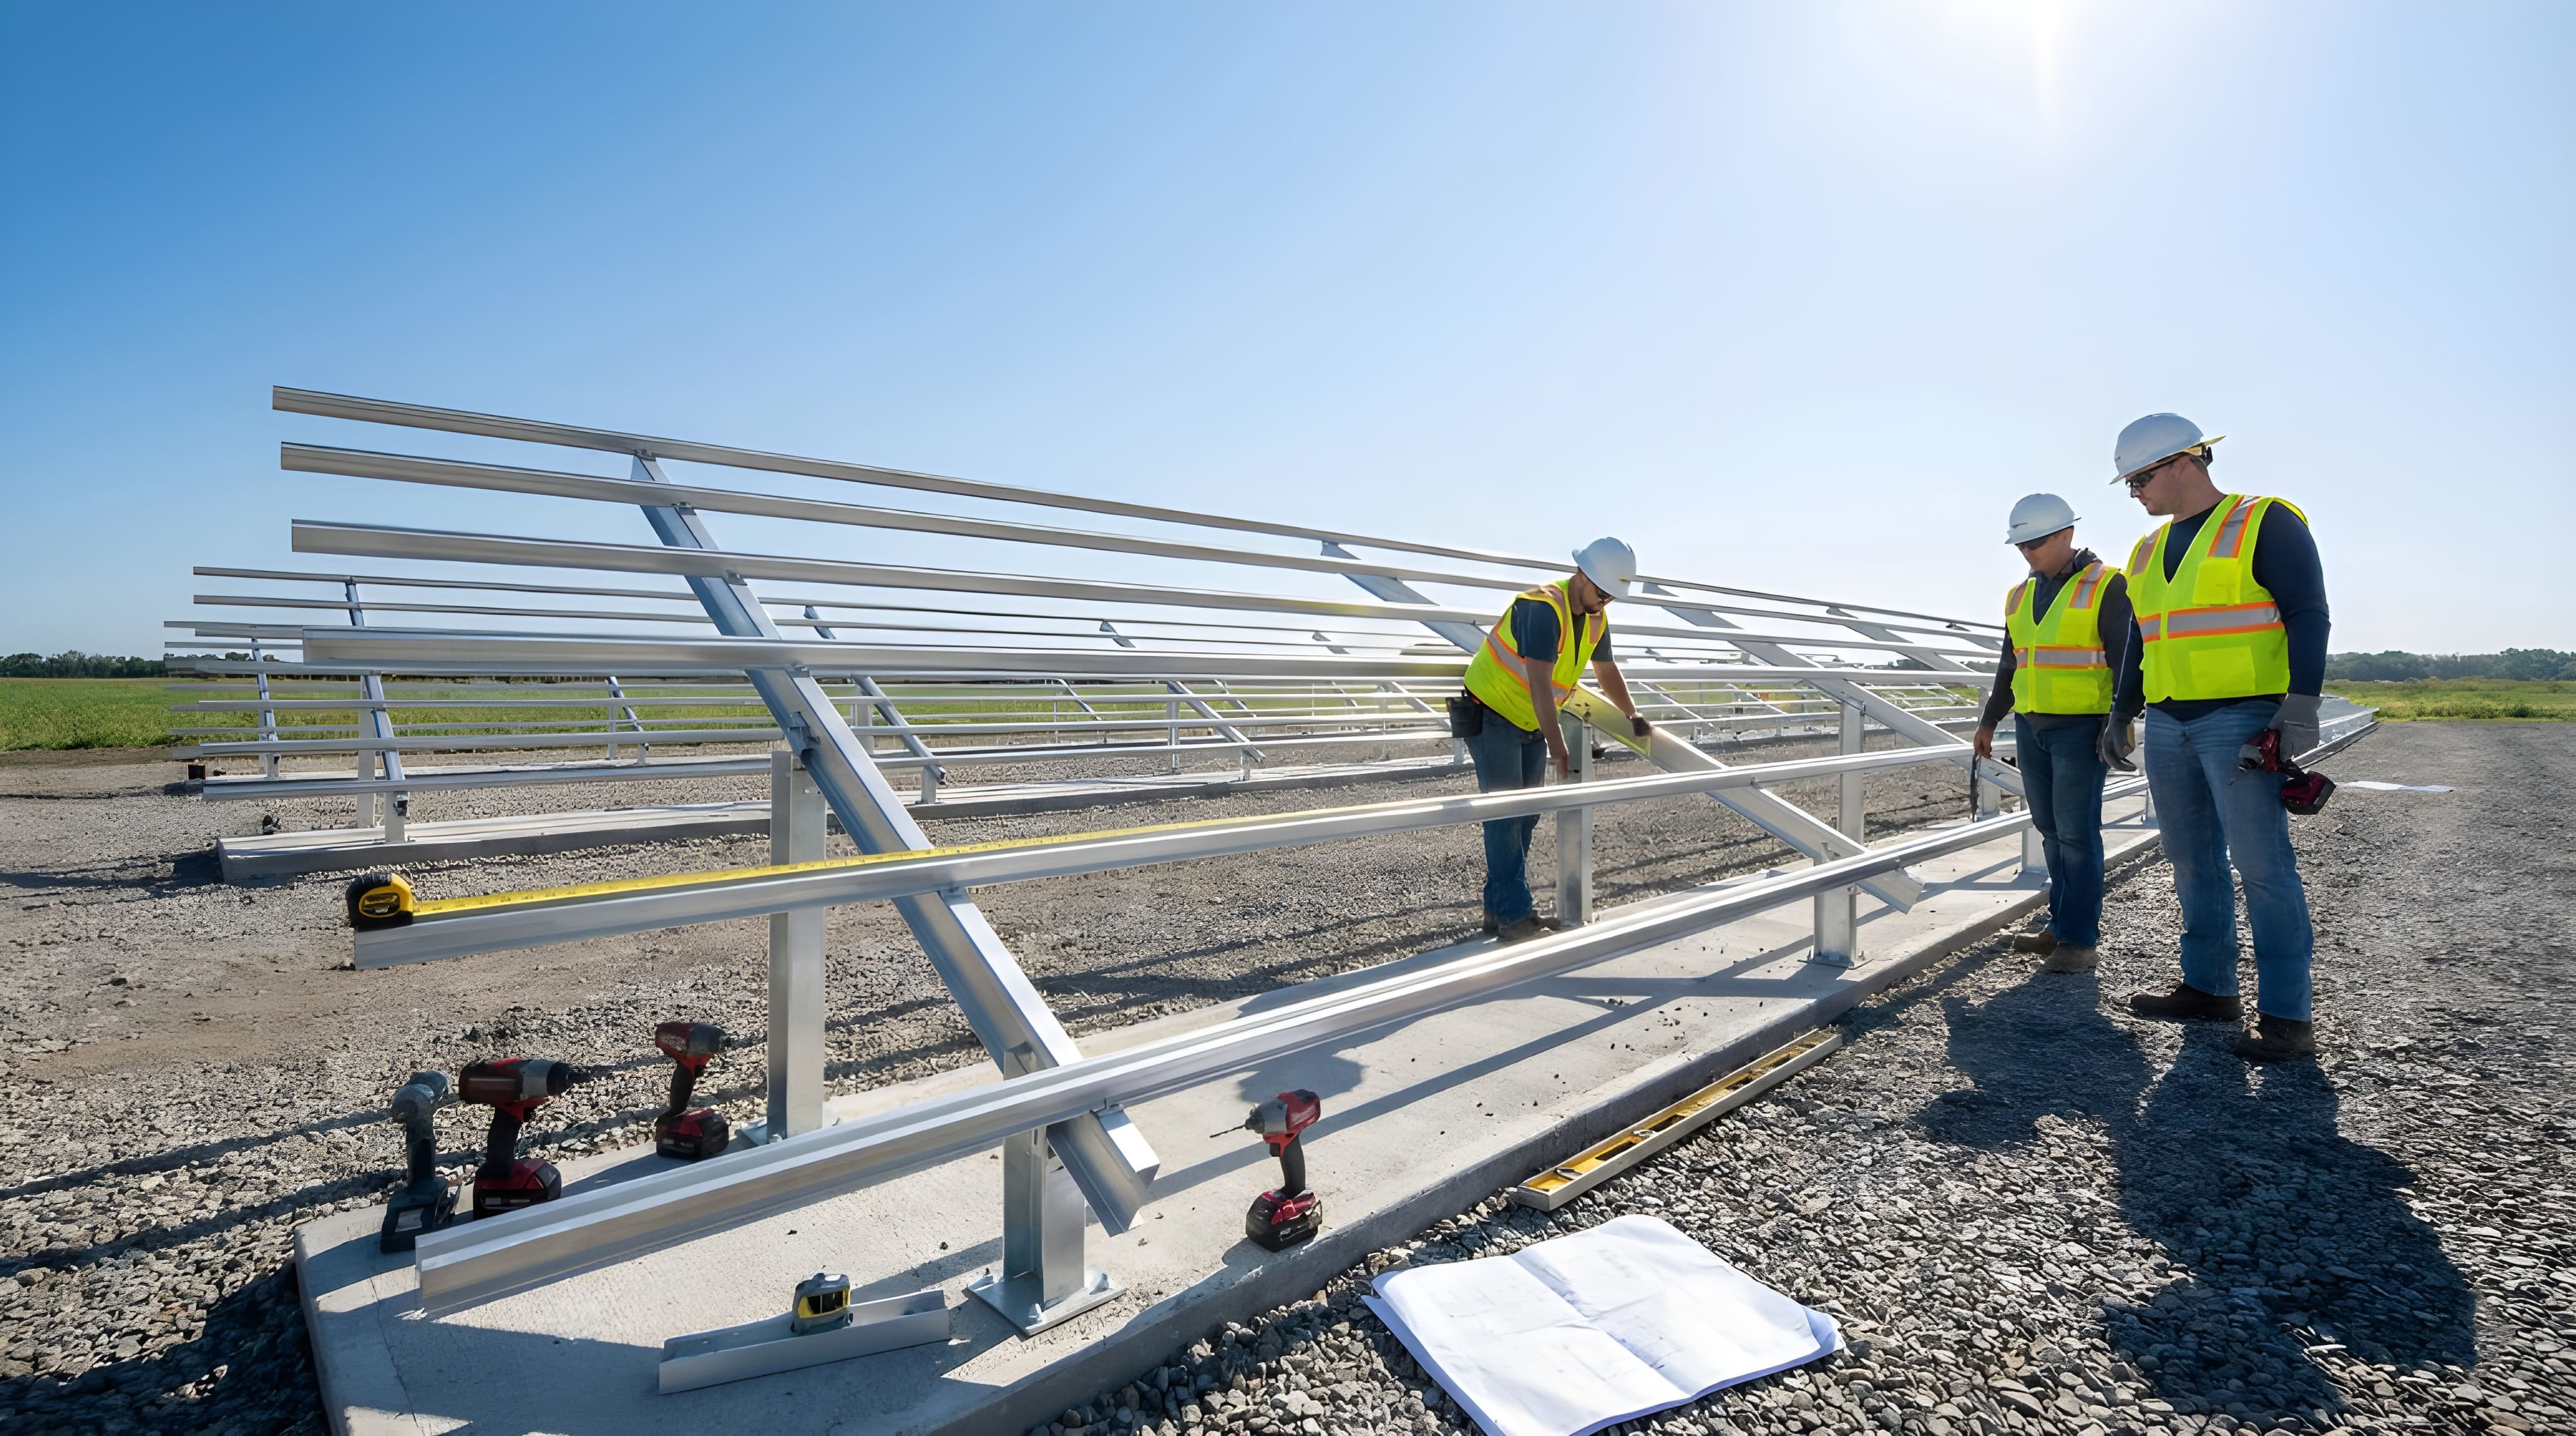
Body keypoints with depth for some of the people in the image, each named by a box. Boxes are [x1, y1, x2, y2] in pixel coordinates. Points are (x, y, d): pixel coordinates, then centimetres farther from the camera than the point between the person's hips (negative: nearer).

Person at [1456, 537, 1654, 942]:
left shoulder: (1597, 617, 2)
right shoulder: (1544, 608, -27)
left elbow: (1607, 671, 19)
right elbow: (1540, 683, -33)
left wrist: (1632, 716, 22)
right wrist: (1557, 745, -36)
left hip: (1531, 723, 9)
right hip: (1491, 714, -9)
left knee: (1526, 815, 8)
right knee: (1505, 813, -11)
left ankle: (1499, 907, 15)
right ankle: (1514, 916, -9)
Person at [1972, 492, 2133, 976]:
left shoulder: (2107, 586, -6)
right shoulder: (2020, 596, 13)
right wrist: (1989, 721, 22)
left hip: (2082, 727, -6)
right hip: (2031, 726, 6)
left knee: (2076, 832, -6)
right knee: (2051, 830, 10)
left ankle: (2081, 939, 0)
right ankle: (2061, 923, 18)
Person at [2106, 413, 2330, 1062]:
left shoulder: (2267, 522, -3)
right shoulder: (2148, 550, 17)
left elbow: (2308, 615, -9)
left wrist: (2301, 703, -18)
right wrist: (2122, 713, 22)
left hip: (2241, 721, -7)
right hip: (2167, 727, 7)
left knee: (2261, 864, -8)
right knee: (2192, 863, 11)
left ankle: (2286, 1016, -2)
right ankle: (2209, 988, 20)